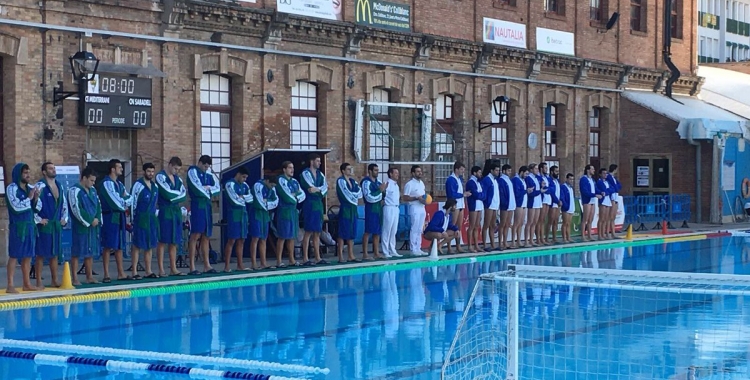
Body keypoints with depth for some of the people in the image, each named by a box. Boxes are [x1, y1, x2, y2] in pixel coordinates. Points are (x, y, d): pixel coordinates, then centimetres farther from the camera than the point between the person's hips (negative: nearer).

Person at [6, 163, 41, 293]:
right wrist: (29, 198, -13)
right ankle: (10, 286, -7)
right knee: (14, 256, -6)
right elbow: (16, 206, -19)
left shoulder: (30, 188, 11)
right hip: (17, 227, -6)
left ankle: (27, 284, 16)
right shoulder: (11, 188, -8)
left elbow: (37, 208, 13)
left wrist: (36, 198, -4)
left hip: (30, 226, 7)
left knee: (28, 256, 10)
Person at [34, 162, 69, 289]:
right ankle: (39, 282, 1)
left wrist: (64, 218, 14)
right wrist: (38, 219, -14)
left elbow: (64, 204, 24)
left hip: (57, 225, 7)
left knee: (55, 253, 10)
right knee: (41, 254, -3)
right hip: (44, 225, -7)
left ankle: (55, 280, 16)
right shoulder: (40, 186, -11)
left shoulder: (59, 186, 12)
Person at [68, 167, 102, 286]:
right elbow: (77, 210, -17)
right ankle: (74, 278, 1)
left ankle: (89, 276, 19)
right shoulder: (75, 191, -11)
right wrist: (90, 221, -14)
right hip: (80, 227, -7)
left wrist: (97, 219, 1)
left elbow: (98, 206, 16)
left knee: (90, 252, 11)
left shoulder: (93, 190, 13)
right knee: (77, 253, -2)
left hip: (93, 226, 7)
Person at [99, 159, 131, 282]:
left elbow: (129, 198, 9)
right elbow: (115, 201, -16)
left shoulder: (119, 184, 16)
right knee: (108, 246, -6)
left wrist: (123, 201, -10)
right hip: (110, 217, -8)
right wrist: (125, 203, 1)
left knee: (120, 245, 9)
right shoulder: (106, 183, -9)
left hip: (120, 217, 8)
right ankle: (106, 274, -4)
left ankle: (121, 273, 13)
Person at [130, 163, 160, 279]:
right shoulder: (138, 185, -9)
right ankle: (134, 272, -2)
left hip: (152, 218, 7)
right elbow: (132, 202, -8)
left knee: (150, 245, 10)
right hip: (141, 219, -7)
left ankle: (148, 271, 16)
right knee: (137, 245, -5)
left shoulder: (155, 186, 11)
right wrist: (133, 218, -7)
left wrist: (155, 214, 14)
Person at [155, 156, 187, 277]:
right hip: (165, 211, -7)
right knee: (163, 241, -5)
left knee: (174, 242, 7)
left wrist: (173, 198, -10)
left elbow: (184, 195, 6)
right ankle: (161, 270, -5)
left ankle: (173, 269, 10)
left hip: (176, 211, 7)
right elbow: (167, 193, -15)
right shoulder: (160, 176, -4)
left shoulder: (177, 178, 16)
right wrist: (179, 193, 0)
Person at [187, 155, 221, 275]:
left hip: (207, 206, 7)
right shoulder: (192, 171, -3)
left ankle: (207, 265, 13)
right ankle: (192, 267, -11)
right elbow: (197, 189, -14)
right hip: (197, 205, -7)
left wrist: (207, 188, -7)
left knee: (206, 236, 9)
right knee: (195, 236, -10)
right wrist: (209, 189, 1)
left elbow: (218, 188, 10)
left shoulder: (209, 174, 16)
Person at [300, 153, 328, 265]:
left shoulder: (320, 175, 16)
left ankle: (317, 257, 12)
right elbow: (311, 189, -15)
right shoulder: (305, 173, -5)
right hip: (309, 205, -7)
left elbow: (325, 188, 1)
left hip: (319, 205, 7)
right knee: (308, 232, -8)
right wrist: (320, 190, -4)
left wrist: (317, 189, -15)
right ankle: (305, 258, -7)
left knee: (317, 232, 8)